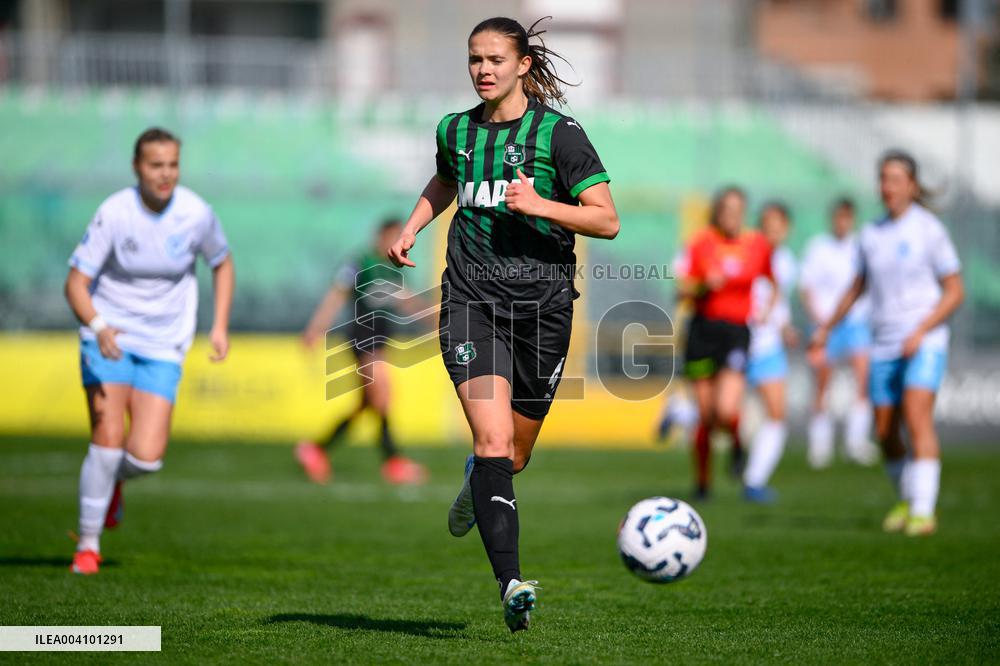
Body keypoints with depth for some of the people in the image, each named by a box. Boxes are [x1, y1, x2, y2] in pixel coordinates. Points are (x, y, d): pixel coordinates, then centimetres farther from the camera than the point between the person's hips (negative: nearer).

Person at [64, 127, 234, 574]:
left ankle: (110, 480, 26)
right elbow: (76, 284, -14)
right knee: (109, 437, -16)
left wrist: (220, 327, 4)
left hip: (162, 348, 2)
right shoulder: (114, 213, -14)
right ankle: (88, 544, 2)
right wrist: (98, 327, -33)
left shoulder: (197, 214, -7)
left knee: (146, 457, -11)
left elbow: (222, 263, 13)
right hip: (108, 338, -2)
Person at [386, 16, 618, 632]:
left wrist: (540, 205, -19)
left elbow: (607, 220, -7)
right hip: (472, 299, 1)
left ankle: (476, 482, 50)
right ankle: (512, 585, -26)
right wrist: (411, 229, 18)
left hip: (543, 303, -1)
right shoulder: (456, 130, 9)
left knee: (514, 456, 10)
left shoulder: (559, 133, -3)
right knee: (493, 437, -19)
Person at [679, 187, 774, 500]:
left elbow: (775, 283, 20)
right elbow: (683, 290, 3)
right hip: (703, 329, 1)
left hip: (737, 331, -1)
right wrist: (704, 286, -16)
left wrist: (767, 309, 3)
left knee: (726, 410, -20)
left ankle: (737, 444, 15)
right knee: (706, 416, 3)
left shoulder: (758, 245, 4)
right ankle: (701, 482, 21)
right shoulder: (702, 243, 1)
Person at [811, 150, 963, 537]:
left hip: (925, 342, -5)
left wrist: (921, 331, -15)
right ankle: (906, 500, 26)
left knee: (917, 416, -21)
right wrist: (827, 328, 29)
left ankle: (923, 512, -25)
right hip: (884, 345, 5)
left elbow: (955, 291, -4)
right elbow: (859, 287, 25)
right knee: (885, 432, 5)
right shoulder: (872, 235, 10)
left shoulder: (929, 229, -5)